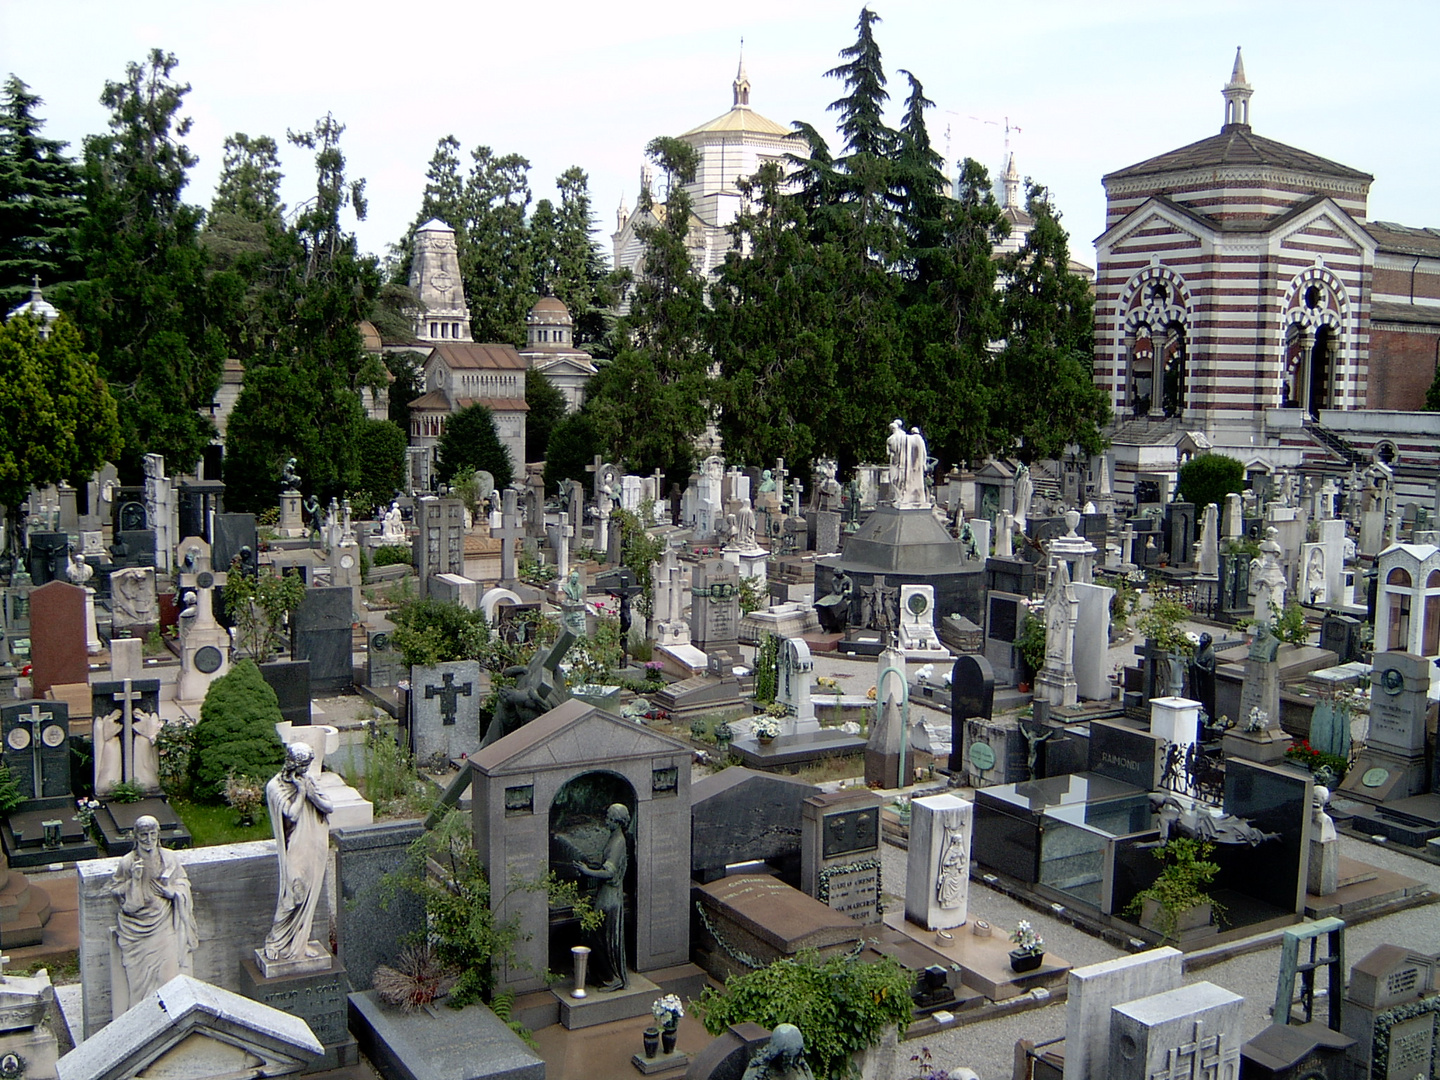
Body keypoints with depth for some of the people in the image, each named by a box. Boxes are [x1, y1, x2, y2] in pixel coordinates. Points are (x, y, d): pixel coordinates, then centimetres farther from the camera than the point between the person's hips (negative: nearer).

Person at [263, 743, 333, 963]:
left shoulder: (307, 780, 7)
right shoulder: (276, 786, -11)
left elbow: (328, 807, 2)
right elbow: (291, 815, -19)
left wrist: (312, 793, -13)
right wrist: (300, 791, -17)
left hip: (314, 849, 6)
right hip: (296, 852, -6)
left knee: (308, 895, 11)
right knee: (294, 895, -4)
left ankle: (299, 943, 21)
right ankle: (279, 944, 9)